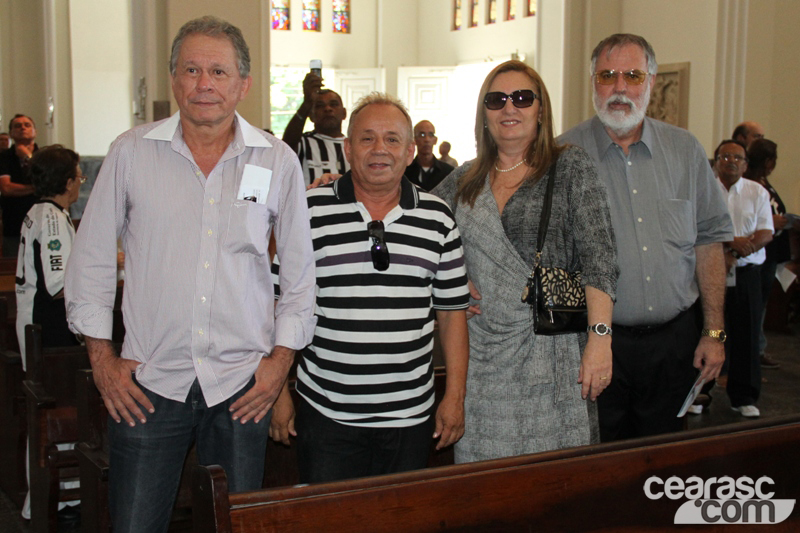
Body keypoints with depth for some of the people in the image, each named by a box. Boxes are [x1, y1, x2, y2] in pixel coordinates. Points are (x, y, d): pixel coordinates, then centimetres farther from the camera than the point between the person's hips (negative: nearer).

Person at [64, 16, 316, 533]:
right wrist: (102, 356, 2)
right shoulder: (131, 152, -1)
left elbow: (300, 271, 8)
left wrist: (283, 355, 2)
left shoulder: (278, 162, 0)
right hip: (147, 381, 0)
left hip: (243, 382, 1)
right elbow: (92, 259, 6)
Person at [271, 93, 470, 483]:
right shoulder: (309, 212, -3)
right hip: (326, 414, -2)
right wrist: (279, 392, 0)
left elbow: (452, 309, 8)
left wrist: (455, 395, 5)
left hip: (410, 417, 2)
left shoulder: (437, 219, 4)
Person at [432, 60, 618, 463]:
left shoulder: (571, 168, -1)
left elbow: (598, 258, -8)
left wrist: (600, 337, -18)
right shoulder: (465, 180, 11)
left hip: (550, 351, -3)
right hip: (482, 352, 4)